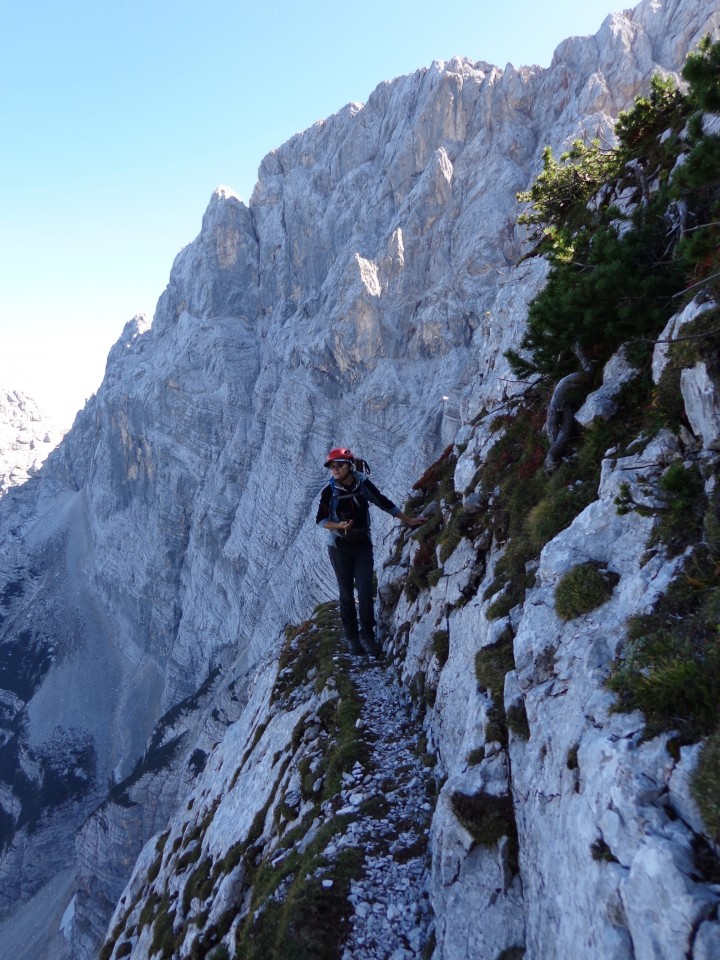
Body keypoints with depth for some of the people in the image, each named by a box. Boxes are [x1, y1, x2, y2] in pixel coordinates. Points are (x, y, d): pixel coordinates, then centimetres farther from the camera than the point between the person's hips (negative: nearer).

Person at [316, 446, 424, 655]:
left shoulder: (363, 485, -7)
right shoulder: (329, 491, -11)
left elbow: (385, 504, 4)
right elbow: (321, 520, -5)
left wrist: (408, 520, 9)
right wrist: (338, 526, -24)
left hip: (363, 546, 1)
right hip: (340, 547, -1)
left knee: (365, 591, -3)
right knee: (346, 593, 5)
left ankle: (367, 634, 10)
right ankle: (352, 635, 18)